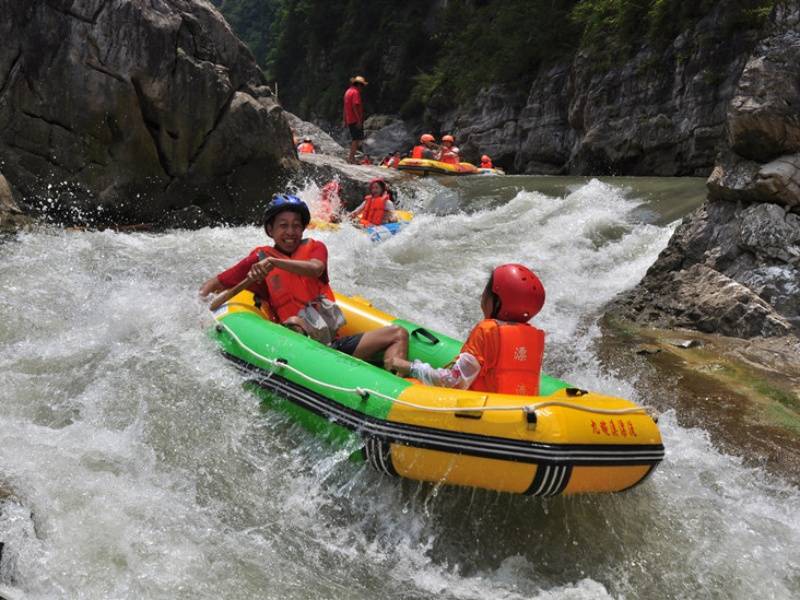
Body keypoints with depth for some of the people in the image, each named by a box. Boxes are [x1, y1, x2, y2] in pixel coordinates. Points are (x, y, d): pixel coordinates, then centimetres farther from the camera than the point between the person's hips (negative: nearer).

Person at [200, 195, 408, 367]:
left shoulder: (315, 248, 13)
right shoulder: (259, 260, 9)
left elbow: (315, 269, -12)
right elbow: (213, 284, 15)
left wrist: (274, 262, -27)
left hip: (334, 343, 4)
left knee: (398, 334, -9)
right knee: (293, 324, -37)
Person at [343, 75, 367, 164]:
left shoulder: (348, 91, 18)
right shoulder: (355, 92, -11)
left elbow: (345, 107, 21)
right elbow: (355, 106, -21)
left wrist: (344, 120, 23)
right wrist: (359, 120, -23)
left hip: (349, 120, 10)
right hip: (355, 120, -10)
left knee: (354, 139, 16)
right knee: (357, 139, -9)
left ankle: (351, 157, 18)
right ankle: (351, 158, -12)